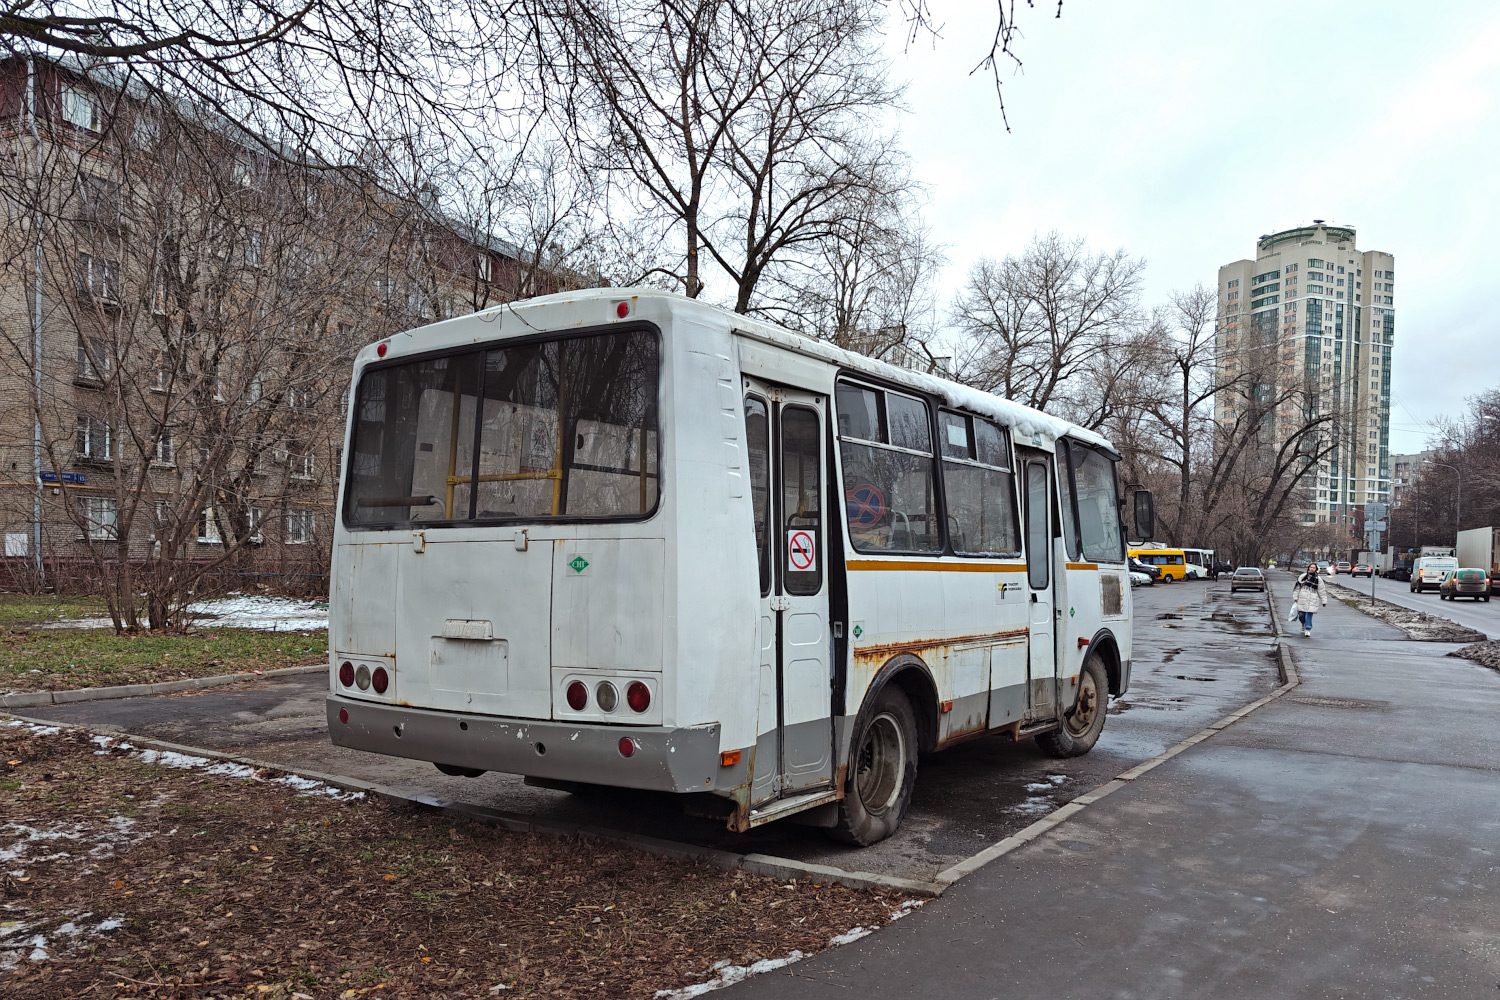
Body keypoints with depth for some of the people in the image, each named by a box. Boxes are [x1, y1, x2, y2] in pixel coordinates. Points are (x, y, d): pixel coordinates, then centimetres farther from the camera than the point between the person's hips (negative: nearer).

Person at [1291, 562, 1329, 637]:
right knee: (1301, 614, 3)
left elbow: (1322, 591, 8)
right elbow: (1297, 587, 7)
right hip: (1302, 599, 1)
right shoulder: (1303, 577, 4)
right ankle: (1303, 624, 34)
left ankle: (1308, 629, 1)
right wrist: (1295, 597, 4)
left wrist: (1324, 601, 8)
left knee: (1309, 615, -10)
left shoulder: (1318, 579, 4)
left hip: (1312, 601, -1)